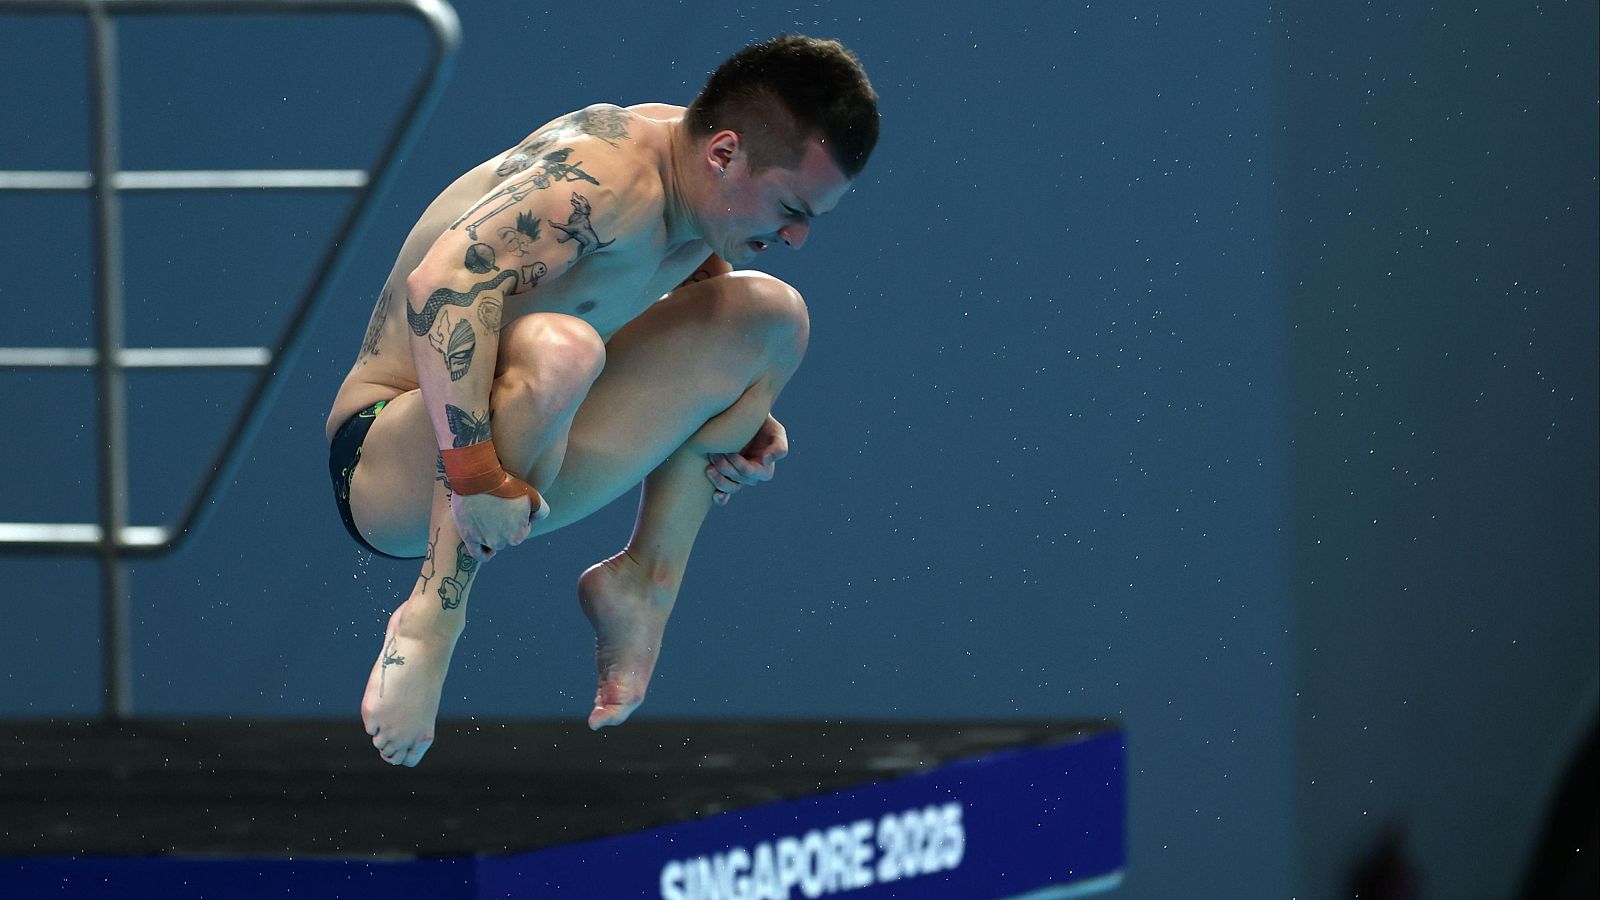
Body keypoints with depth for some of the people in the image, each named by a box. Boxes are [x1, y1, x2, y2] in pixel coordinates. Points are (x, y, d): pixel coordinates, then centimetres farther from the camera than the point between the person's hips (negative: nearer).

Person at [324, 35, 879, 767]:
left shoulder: (697, 189, 2)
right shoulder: (612, 180, -27)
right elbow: (443, 282, -40)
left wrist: (747, 423, 5)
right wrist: (474, 478, -42)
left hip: (519, 451, 9)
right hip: (387, 469, -9)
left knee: (770, 314, 4)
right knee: (556, 347, -41)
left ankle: (648, 579, 4)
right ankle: (434, 617, -26)